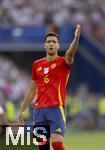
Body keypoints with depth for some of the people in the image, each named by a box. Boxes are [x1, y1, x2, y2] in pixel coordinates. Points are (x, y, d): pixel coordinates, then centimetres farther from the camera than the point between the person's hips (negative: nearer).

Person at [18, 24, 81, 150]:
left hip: (56, 109, -5)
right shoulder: (36, 65, 12)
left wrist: (76, 38, -44)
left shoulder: (63, 62, 0)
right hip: (39, 110, 5)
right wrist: (22, 110, 19)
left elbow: (70, 53, -24)